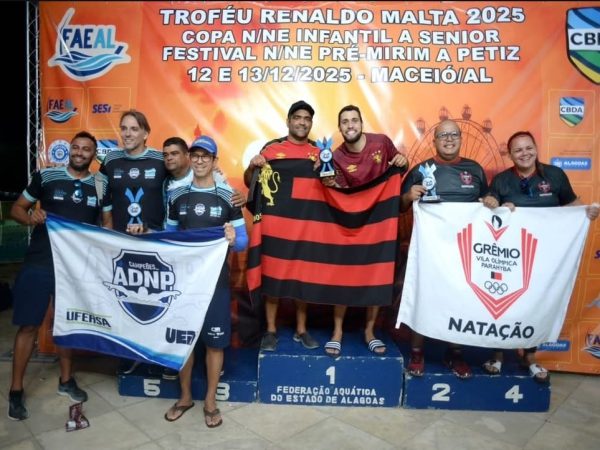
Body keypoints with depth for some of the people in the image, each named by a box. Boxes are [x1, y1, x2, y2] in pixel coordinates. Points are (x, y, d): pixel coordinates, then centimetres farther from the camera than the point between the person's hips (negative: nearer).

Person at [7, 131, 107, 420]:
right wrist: (30, 217, -18)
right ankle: (16, 390, 18)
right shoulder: (46, 177, -3)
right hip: (39, 263, -2)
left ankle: (66, 380, 32)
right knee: (29, 325, 3)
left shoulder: (100, 187, 4)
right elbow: (16, 208, 3)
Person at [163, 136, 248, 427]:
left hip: (215, 278, -2)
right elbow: (169, 236, 12)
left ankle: (210, 401, 23)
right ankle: (185, 396, 31)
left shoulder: (228, 196, -3)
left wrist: (233, 240, -25)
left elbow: (243, 241, -4)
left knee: (215, 341, 5)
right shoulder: (177, 195, 6)